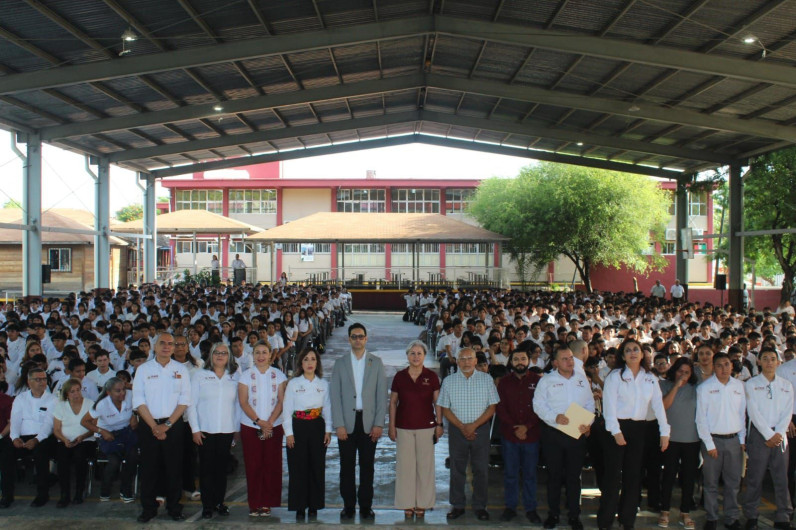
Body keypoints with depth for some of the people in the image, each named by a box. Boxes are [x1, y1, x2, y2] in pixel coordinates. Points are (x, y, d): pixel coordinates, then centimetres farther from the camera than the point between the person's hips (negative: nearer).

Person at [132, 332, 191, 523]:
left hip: (173, 425, 0)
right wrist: (154, 426, -9)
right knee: (149, 467, 4)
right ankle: (148, 508, 16)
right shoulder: (143, 369, 4)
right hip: (148, 425, 0)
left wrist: (167, 425, -9)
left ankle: (174, 507, 14)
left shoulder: (181, 370, 4)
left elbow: (184, 400, -1)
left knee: (173, 467, 3)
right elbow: (139, 400, -2)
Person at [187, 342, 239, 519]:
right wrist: (195, 429, -5)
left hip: (227, 431, 2)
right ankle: (207, 505, 11)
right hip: (205, 431, -2)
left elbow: (237, 403, 10)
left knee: (222, 468, 8)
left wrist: (237, 428, 6)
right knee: (206, 468, 2)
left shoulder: (234, 377, 7)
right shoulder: (199, 375, 2)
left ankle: (219, 502, 19)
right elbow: (191, 404, 0)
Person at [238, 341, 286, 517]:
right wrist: (259, 421, -13)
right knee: (253, 466, 0)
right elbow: (243, 402, -3)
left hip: (274, 426, 1)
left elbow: (281, 401, 0)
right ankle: (254, 504, 8)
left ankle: (267, 503, 9)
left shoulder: (278, 375, 5)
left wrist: (270, 422, -12)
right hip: (250, 426, 0)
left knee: (271, 465, 0)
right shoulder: (246, 375, 3)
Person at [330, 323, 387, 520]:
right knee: (347, 466, 4)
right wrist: (338, 424, -7)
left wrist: (379, 423, -5)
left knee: (367, 466, 5)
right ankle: (348, 506, 15)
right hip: (347, 422, 0)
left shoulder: (376, 362, 5)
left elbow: (382, 394, 2)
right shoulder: (340, 363, 5)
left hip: (369, 422, 0)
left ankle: (366, 507, 13)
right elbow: (335, 395, 1)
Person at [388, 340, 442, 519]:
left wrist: (439, 424, -1)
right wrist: (391, 426, 3)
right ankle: (408, 504, 14)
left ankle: (422, 504, 16)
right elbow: (393, 403, 6)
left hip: (426, 427, -1)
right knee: (405, 465, 3)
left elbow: (437, 402, 3)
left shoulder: (431, 376, -1)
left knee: (425, 465, 4)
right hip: (404, 427, 1)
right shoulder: (399, 377, 1)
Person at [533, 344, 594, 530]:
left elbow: (590, 404, 9)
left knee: (574, 476, 7)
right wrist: (555, 417, -18)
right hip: (553, 433, -2)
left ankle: (574, 515, 17)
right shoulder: (547, 380, 1)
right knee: (554, 475, 7)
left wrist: (588, 423, -7)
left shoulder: (582, 379, 8)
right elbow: (538, 404, -4)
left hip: (577, 434, 2)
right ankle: (553, 513, 19)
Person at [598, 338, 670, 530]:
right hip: (617, 427, -4)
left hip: (638, 428, 4)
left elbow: (658, 405, 7)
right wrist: (616, 431, -16)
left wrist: (664, 432, 1)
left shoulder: (651, 379, 8)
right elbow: (609, 405, -10)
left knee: (633, 475, 10)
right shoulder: (615, 376, -5)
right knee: (613, 475, -3)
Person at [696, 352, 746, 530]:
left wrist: (742, 440, 8)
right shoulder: (704, 388, -5)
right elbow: (701, 418, -5)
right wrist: (709, 444, -8)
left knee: (733, 482, 9)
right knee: (711, 482, 4)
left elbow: (742, 413, 12)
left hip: (734, 440, 3)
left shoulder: (739, 385, 6)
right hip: (713, 439, -3)